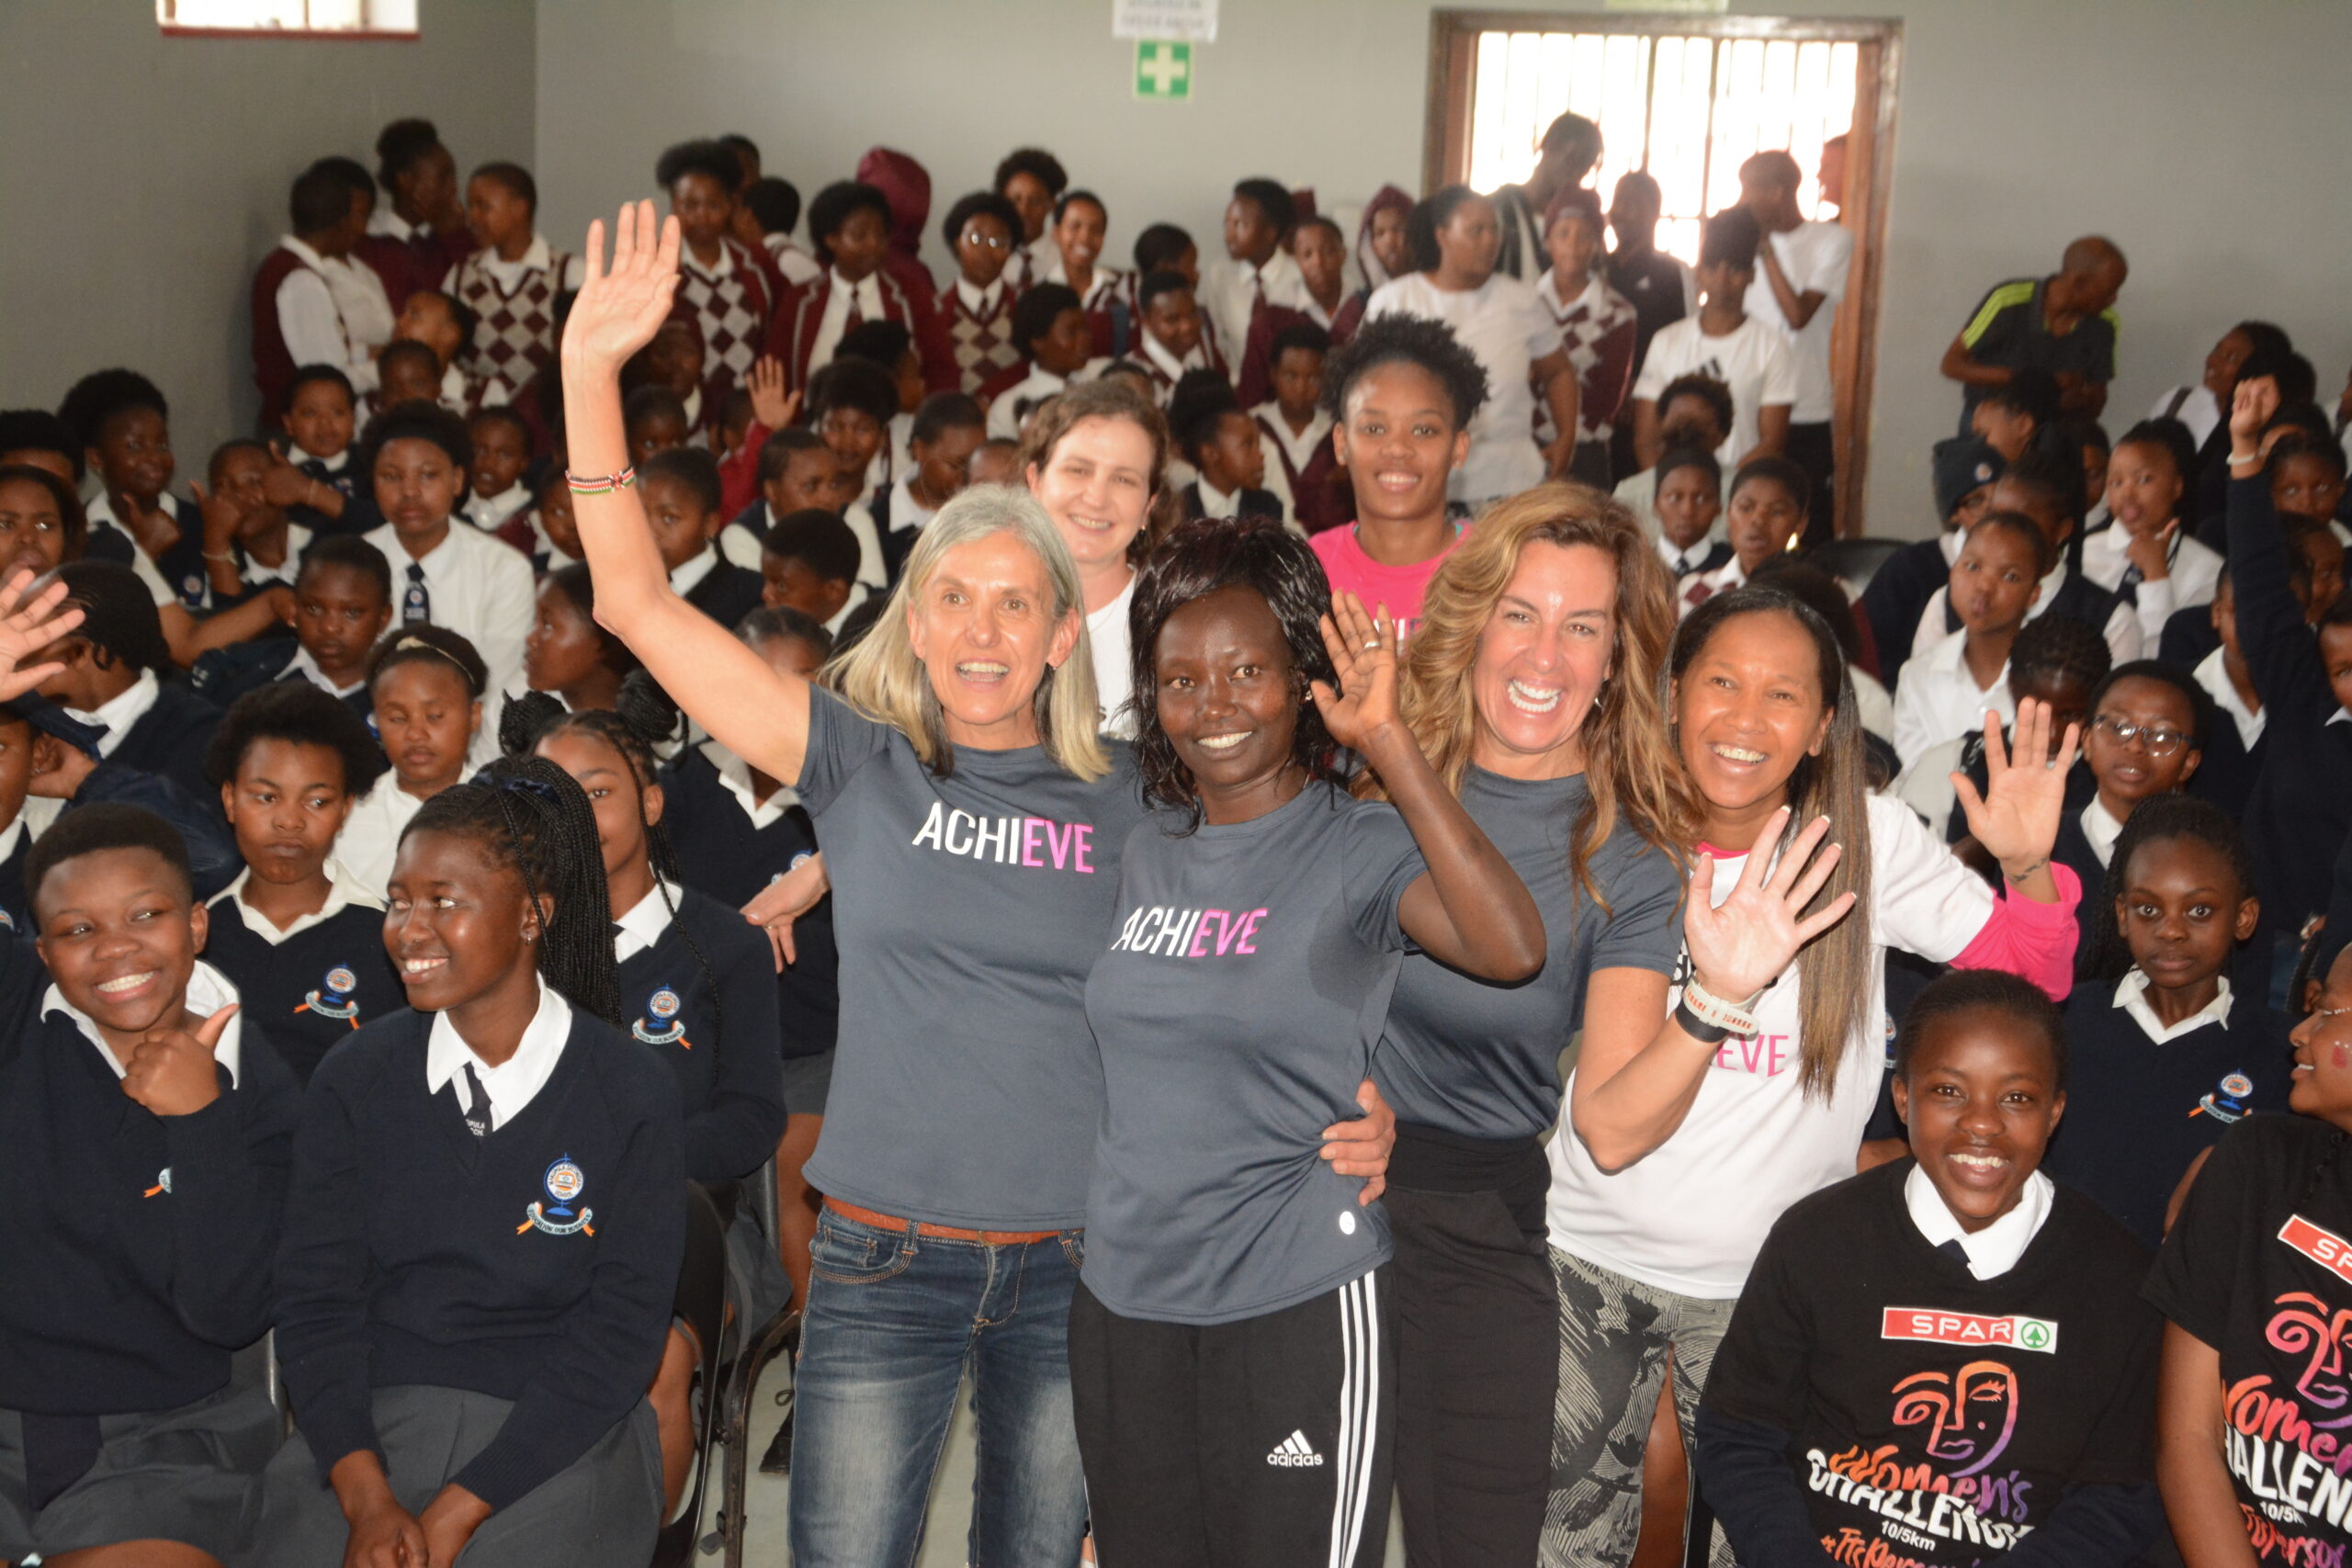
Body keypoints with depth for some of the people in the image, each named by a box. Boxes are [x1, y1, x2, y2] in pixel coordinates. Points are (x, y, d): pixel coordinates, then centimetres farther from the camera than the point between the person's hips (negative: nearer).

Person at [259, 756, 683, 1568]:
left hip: (555, 1438, -2)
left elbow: (622, 1330, -7)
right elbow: (314, 1293, 1)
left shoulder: (631, 1092, -4)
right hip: (366, 1423, 2)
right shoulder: (353, 1080, 6)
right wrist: (366, 1496, -13)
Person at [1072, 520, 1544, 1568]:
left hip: (1296, 1312, -6)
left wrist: (1388, 744, -32)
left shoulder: (1360, 848, -11)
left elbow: (1510, 949, -31)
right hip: (1121, 1305, 6)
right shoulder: (1147, 854, 8)